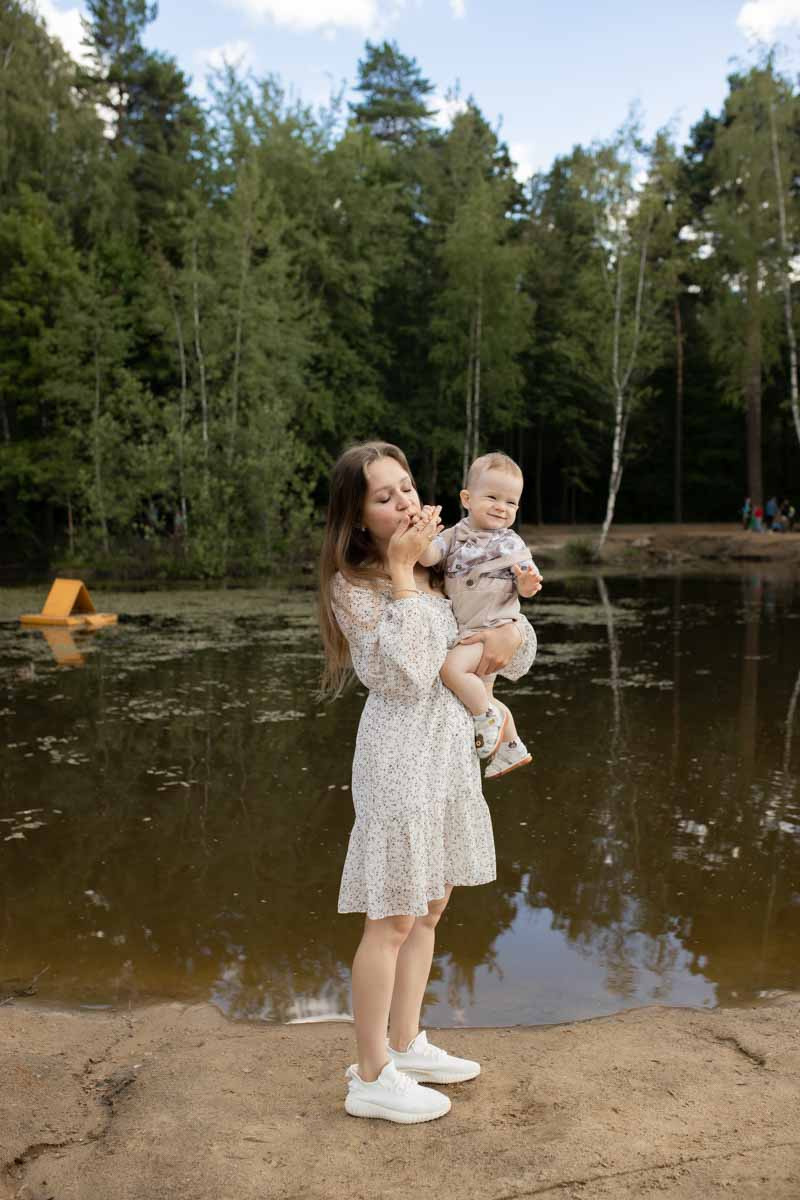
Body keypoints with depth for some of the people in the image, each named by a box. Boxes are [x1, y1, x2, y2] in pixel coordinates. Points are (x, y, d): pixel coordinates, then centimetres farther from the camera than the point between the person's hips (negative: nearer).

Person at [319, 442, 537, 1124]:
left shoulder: (438, 567, 8)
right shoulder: (353, 584, -12)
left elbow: (518, 636, 14)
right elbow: (405, 673, -24)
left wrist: (506, 639, -10)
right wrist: (403, 573, -21)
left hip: (450, 748, 8)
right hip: (400, 754, -7)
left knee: (429, 909, 17)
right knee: (393, 920, 1)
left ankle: (405, 1043, 34)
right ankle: (372, 1078, 16)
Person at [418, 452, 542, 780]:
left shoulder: (512, 544, -6)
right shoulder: (455, 536, 0)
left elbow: (526, 589, -2)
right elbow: (428, 557, -16)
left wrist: (528, 583, -25)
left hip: (491, 628, -5)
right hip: (465, 630, 5)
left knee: (452, 668, -28)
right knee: (481, 694, 18)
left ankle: (489, 717, -6)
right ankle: (512, 748, 37)